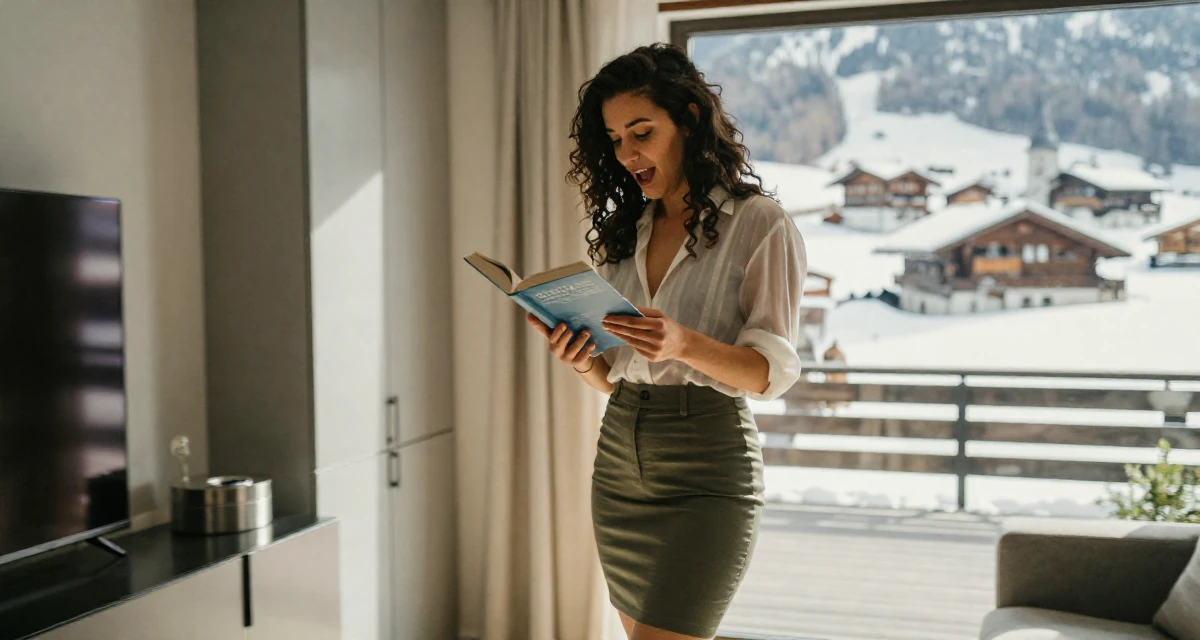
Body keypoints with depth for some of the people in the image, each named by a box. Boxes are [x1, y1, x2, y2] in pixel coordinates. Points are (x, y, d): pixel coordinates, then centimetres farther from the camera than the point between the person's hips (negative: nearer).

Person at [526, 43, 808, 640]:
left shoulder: (760, 225, -5)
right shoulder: (622, 232, 12)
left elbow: (773, 371, -10)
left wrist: (683, 344, -28)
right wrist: (582, 360, -8)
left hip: (708, 469, -6)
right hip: (619, 455, 6)